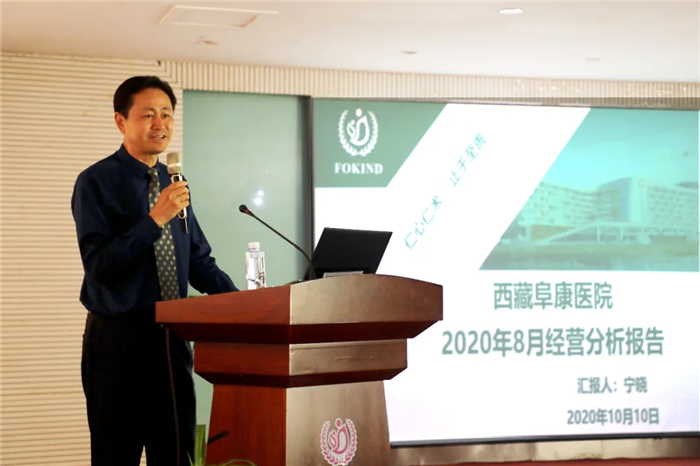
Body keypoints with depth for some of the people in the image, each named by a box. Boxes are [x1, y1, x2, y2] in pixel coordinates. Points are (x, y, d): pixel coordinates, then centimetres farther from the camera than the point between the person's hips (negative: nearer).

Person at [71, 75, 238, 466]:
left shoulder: (174, 183, 12)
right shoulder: (96, 182, -7)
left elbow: (199, 261, 15)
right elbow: (98, 264, -17)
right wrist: (155, 219, -24)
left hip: (172, 338, 6)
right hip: (118, 340, -6)